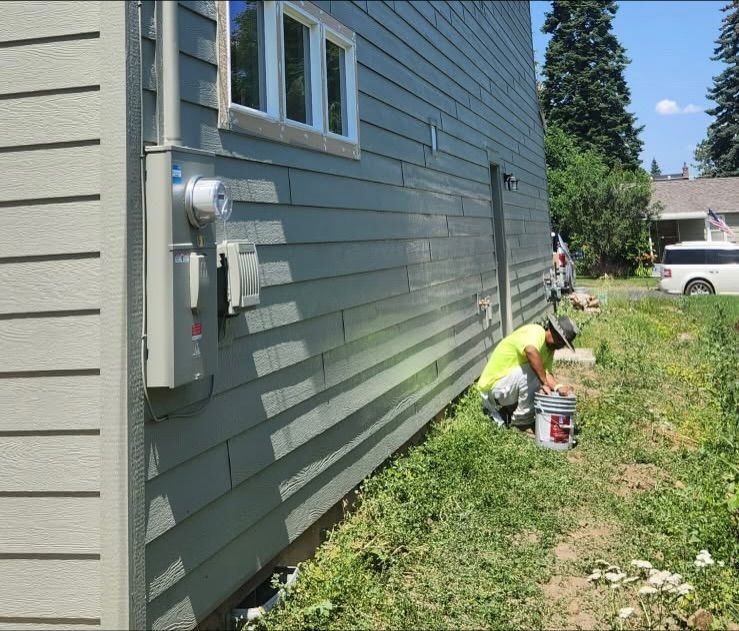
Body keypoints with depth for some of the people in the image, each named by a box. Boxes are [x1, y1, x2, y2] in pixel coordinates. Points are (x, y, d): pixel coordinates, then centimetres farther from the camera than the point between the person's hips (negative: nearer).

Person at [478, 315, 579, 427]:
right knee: (532, 371, -27)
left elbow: (547, 373, -5)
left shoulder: (549, 349, 8)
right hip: (493, 385, -10)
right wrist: (544, 383, -38)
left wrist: (558, 387, -26)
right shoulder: (536, 332, -20)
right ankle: (522, 421, -11)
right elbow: (530, 350, -42)